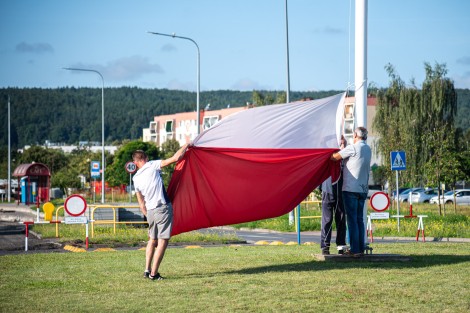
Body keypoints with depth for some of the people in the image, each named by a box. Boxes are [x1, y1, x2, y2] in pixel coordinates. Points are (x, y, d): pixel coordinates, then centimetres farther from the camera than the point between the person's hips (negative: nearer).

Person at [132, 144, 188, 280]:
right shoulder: (152, 166, -3)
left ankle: (147, 269, 19)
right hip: (163, 208, -6)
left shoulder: (136, 179, 11)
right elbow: (175, 158, -7)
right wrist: (186, 145, 6)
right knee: (163, 241, -1)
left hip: (150, 211, 6)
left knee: (152, 239, 23)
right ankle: (154, 273, -3)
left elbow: (141, 204, 15)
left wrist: (148, 216, 26)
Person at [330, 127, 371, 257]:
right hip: (363, 189, 7)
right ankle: (361, 248, 11)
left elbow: (335, 157, -7)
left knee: (352, 219, -5)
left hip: (350, 189, -7)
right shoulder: (368, 150, 13)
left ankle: (355, 249, -6)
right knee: (359, 219, 11)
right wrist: (344, 145, 21)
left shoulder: (353, 148, -11)